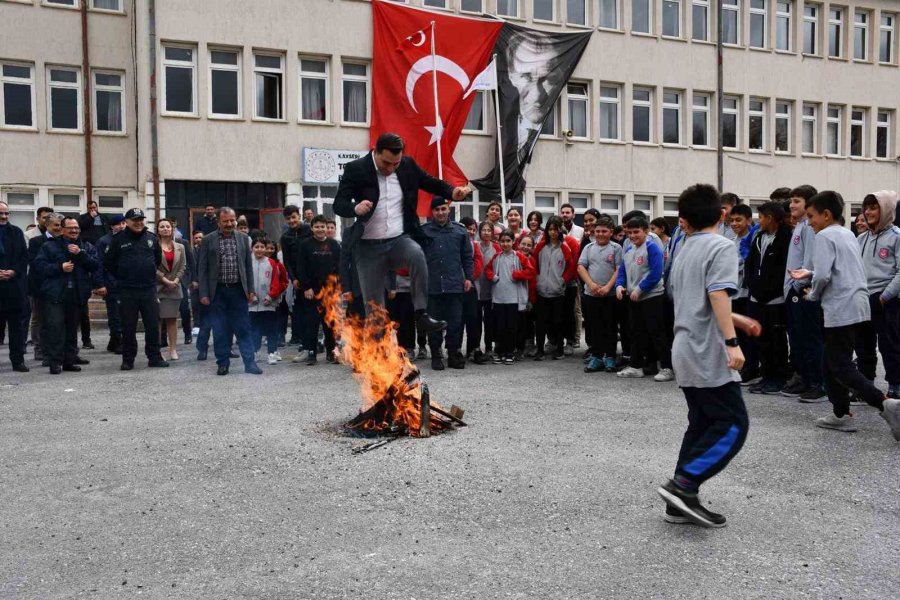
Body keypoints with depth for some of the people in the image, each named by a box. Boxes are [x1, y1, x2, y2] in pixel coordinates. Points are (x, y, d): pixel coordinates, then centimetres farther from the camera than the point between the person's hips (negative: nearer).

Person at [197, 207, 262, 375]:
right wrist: (204, 293, -6)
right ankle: (223, 363, 14)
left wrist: (250, 289, 3)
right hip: (217, 291, -1)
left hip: (238, 290, 1)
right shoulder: (208, 240, 0)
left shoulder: (243, 238, 6)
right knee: (220, 330, 4)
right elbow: (202, 269, 0)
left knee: (243, 329, 3)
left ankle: (250, 363, 5)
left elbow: (248, 266, 9)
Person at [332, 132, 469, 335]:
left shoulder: (408, 164, 1)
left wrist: (453, 193, -9)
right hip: (369, 247, -1)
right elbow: (338, 204, -12)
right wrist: (356, 209, -35)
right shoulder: (356, 169, -8)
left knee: (416, 254, -34)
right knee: (373, 306, 0)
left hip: (400, 240, 1)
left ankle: (421, 315, -28)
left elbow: (431, 183, 12)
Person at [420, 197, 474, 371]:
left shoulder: (459, 231, 9)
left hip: (455, 285, 1)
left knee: (455, 322, 4)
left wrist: (469, 278, 5)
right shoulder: (423, 231, 3)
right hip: (431, 286, -1)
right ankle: (435, 355, 15)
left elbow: (468, 257, 12)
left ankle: (454, 354, 15)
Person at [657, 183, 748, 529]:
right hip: (709, 354, -8)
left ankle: (681, 502, 11)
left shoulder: (684, 252, 17)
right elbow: (718, 296, -22)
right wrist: (732, 342, -24)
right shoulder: (721, 246, -9)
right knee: (734, 425, -4)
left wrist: (739, 320, 37)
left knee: (702, 425, 12)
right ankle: (683, 485, -11)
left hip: (686, 351, 8)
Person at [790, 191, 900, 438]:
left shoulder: (825, 236, -11)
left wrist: (813, 294, -2)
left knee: (841, 367, -5)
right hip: (857, 306, 9)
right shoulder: (849, 234, 17)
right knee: (833, 362, 16)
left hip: (841, 309, -9)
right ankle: (841, 414, 19)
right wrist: (809, 274, 17)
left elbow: (823, 275, -20)